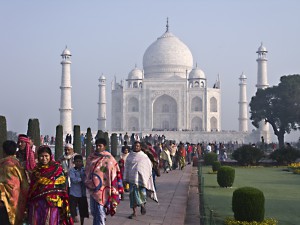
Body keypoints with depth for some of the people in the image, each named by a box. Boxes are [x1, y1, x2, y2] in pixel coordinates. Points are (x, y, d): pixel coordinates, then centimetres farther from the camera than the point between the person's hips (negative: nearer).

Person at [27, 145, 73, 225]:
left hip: (51, 203, -4)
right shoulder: (36, 169, 12)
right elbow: (31, 187, 15)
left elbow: (62, 188, -2)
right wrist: (29, 203, 11)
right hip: (36, 203, 4)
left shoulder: (57, 168, 0)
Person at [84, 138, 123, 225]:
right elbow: (87, 170, 21)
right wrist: (87, 182, 19)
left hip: (102, 189, -5)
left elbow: (115, 174, -8)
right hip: (92, 188, 5)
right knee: (93, 211, 15)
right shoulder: (91, 157, 8)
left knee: (100, 212, -5)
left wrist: (113, 190, -12)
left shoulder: (109, 159, -7)